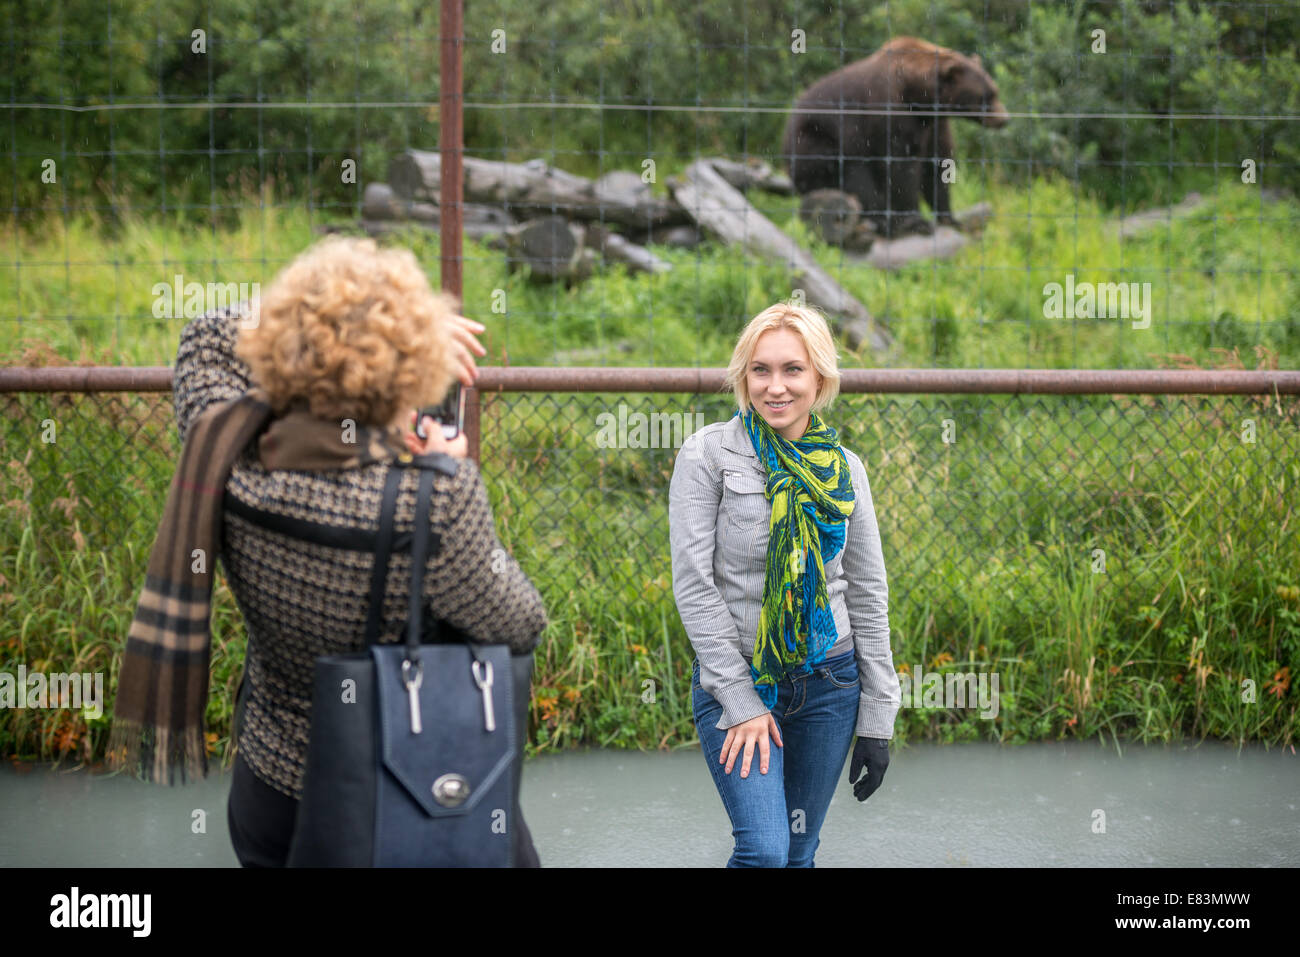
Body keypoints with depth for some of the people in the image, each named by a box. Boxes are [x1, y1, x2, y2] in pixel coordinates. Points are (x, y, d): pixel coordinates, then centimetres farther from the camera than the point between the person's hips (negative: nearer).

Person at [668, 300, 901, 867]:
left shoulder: (844, 469, 5)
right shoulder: (708, 454, -6)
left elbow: (868, 593, 8)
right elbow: (693, 584, -9)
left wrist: (877, 719, 5)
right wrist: (740, 701, -13)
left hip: (829, 681, 4)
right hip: (734, 677, -3)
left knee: (800, 850, 10)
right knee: (764, 850, -16)